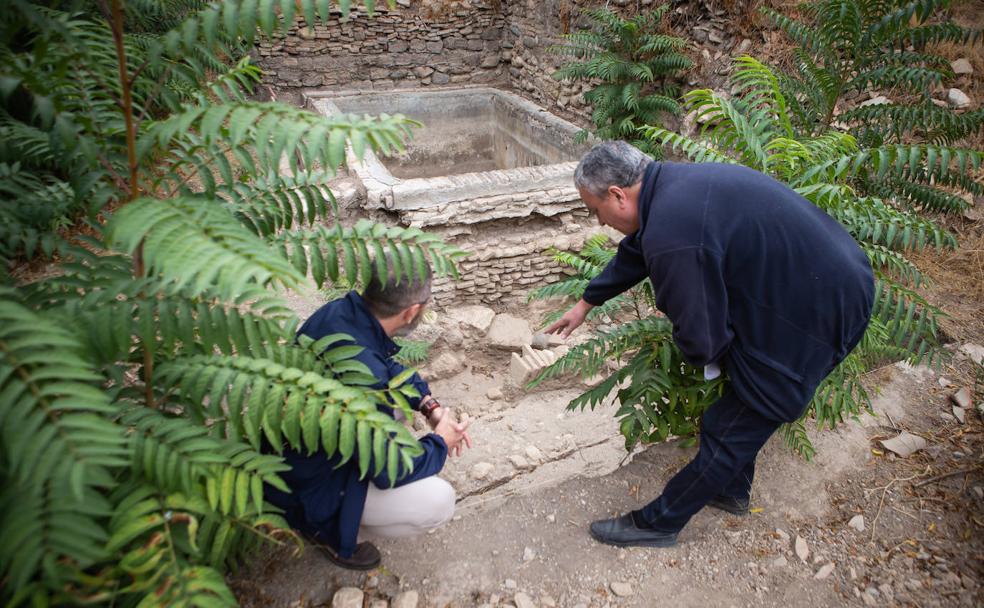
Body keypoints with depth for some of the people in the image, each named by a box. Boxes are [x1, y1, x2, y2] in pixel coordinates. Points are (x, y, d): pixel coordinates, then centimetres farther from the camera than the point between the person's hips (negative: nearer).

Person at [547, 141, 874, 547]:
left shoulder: (673, 235, -32)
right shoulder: (669, 182, 0)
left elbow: (700, 341, -24)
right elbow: (635, 251, 16)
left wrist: (705, 355, 2)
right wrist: (586, 303, 28)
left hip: (813, 320, -9)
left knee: (729, 430, 4)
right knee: (742, 409, 25)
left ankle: (657, 524, 22)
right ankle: (732, 491, 47)